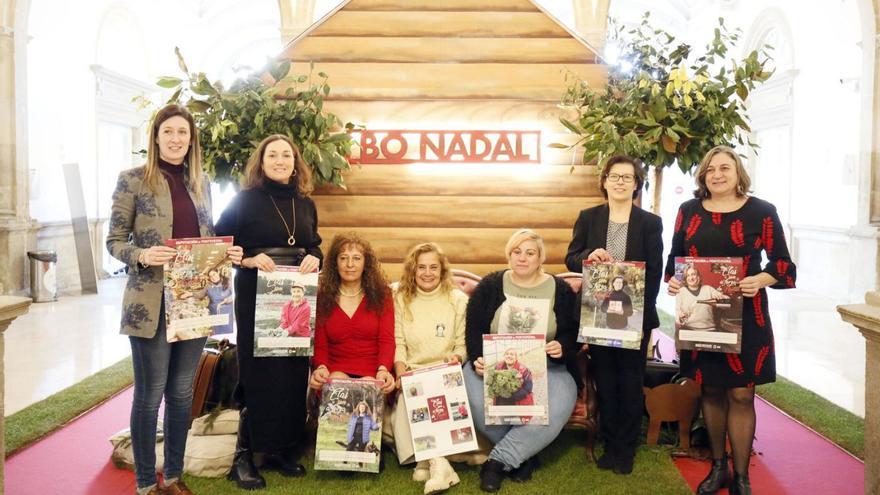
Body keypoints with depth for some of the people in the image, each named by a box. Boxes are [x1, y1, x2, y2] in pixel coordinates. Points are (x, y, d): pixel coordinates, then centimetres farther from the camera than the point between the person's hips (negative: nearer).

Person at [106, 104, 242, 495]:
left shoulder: (202, 182, 10)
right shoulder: (133, 180, -4)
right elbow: (114, 241, -4)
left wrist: (228, 253, -4)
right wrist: (143, 255, -24)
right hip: (151, 303, -5)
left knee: (182, 393, 13)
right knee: (149, 395, 4)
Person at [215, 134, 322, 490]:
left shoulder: (306, 204, 9)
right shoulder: (244, 200, -4)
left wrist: (314, 259, -6)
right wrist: (248, 259, -19)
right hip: (256, 297, -5)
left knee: (293, 372, 8)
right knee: (257, 374, -1)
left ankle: (282, 447, 23)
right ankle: (244, 456, 12)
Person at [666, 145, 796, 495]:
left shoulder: (761, 212, -3)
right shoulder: (689, 211, 5)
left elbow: (783, 264, -1)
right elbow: (675, 257, 12)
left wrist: (760, 280, -21)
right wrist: (673, 280, -8)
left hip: (744, 316, -3)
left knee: (741, 395, 1)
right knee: (711, 391, 12)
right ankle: (718, 467, 27)